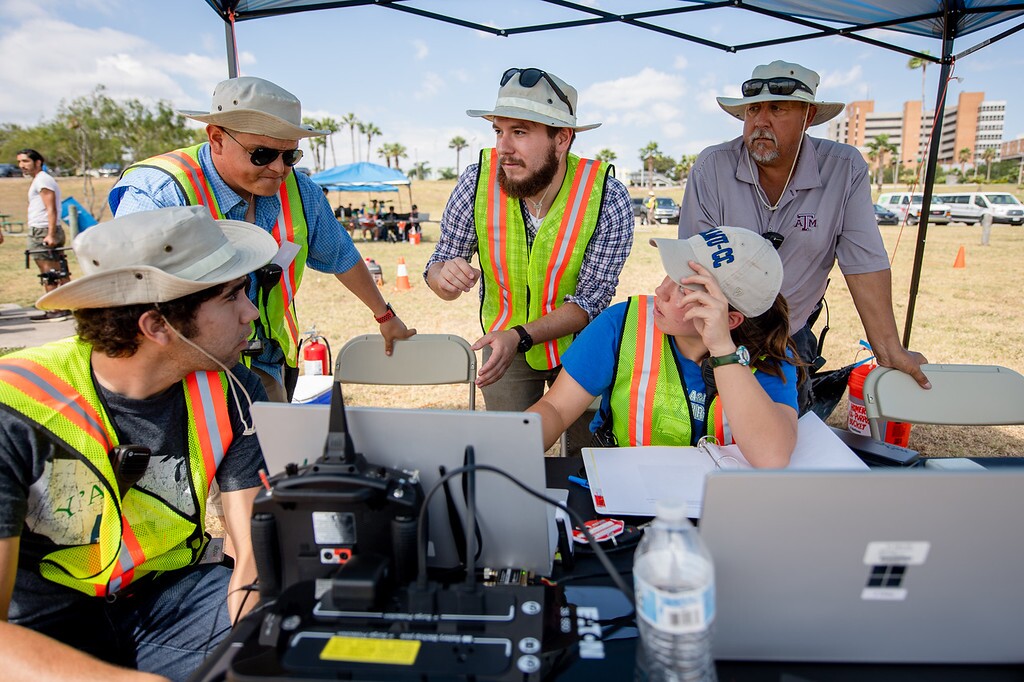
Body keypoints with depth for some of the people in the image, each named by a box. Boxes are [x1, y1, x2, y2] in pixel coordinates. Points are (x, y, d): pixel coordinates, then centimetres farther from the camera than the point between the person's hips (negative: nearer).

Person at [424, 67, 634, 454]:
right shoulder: (478, 181, -19)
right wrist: (444, 276, -34)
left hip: (579, 345, -1)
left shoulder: (608, 198, -24)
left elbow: (590, 301, -22)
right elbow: (439, 262, -10)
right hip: (503, 341, 1)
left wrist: (520, 336, -36)